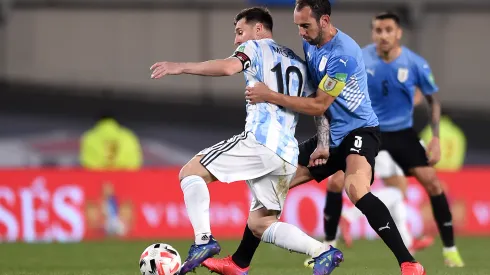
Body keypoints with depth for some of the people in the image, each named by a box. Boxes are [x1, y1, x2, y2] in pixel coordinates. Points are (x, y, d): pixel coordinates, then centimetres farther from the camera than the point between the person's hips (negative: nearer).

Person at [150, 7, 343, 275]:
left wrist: (181, 67, -13)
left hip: (260, 140, -8)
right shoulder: (298, 64, 30)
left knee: (190, 172, 0)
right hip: (287, 156, 8)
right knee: (259, 224, 16)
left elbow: (229, 67, -15)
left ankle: (203, 240, -19)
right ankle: (323, 252, -1)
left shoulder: (256, 47, 7)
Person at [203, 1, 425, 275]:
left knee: (357, 190, -36)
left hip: (359, 131, -9)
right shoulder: (310, 44, 4)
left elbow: (318, 105, -20)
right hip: (330, 137, 9)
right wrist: (322, 142, -2)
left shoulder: (343, 53, -23)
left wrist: (269, 96, -18)